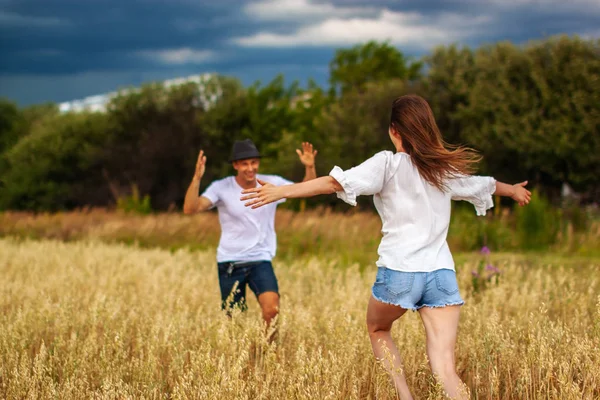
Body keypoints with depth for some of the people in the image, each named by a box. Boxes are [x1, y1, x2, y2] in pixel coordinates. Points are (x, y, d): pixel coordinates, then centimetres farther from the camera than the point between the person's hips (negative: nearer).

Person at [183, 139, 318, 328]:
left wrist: (310, 168, -22)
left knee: (272, 309, -23)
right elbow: (190, 208, -21)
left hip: (261, 261, 1)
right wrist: (197, 178, -36)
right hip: (229, 264, 0)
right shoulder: (221, 188, -10)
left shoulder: (272, 183, -3)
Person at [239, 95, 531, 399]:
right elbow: (486, 186, 35)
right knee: (445, 370, -2)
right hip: (442, 274, 4)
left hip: (399, 271, -4)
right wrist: (514, 190, 56)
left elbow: (336, 182, -14)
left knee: (377, 330, 28)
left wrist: (281, 192, -15)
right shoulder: (446, 168, 15)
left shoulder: (388, 164, -1)